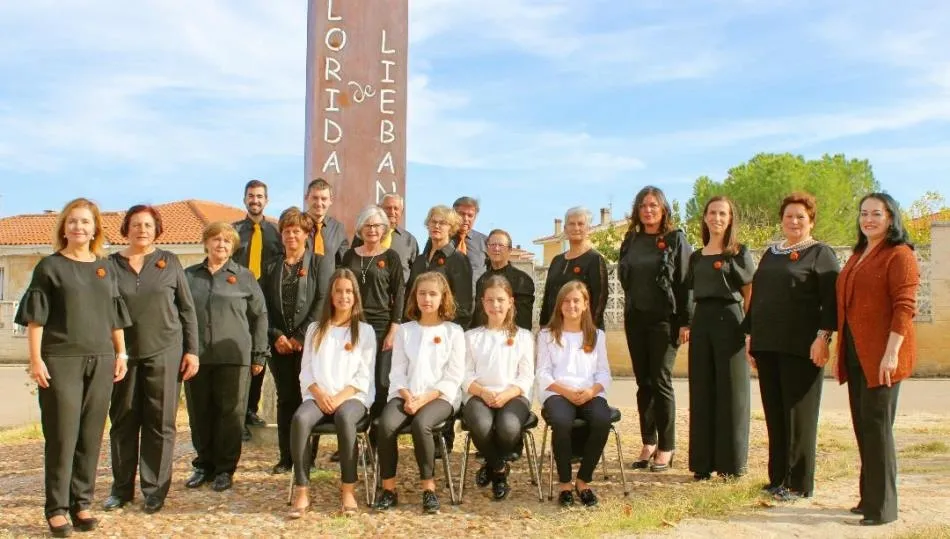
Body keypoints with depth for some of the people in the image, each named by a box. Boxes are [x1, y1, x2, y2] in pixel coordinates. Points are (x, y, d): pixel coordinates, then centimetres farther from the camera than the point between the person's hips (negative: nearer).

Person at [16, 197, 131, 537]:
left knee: (91, 436, 7)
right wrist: (36, 359, -11)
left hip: (100, 361, 4)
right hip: (60, 360, -4)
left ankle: (82, 503, 16)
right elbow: (36, 317, -4)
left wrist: (121, 353, 9)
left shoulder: (106, 268, 12)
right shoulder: (49, 267, 0)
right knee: (61, 435, -1)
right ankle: (57, 509, 8)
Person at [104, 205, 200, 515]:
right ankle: (121, 488, 21)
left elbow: (187, 309, 5)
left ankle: (155, 490, 10)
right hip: (124, 354, 1)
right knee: (123, 422, 8)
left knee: (160, 422, 2)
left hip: (164, 353, -1)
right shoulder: (112, 264, 4)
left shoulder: (169, 262, 4)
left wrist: (191, 350, 0)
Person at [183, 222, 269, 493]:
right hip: (196, 356, 2)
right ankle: (204, 464, 23)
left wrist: (259, 354, 1)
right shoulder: (188, 275, 11)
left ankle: (225, 468, 13)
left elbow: (259, 316, 6)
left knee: (230, 413, 1)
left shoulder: (244, 277, 7)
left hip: (233, 356, -2)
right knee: (199, 413, 8)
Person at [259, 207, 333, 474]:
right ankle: (286, 457, 11)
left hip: (310, 342, -3)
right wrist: (275, 335, -6)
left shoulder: (321, 262, 4)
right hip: (280, 344, 3)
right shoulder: (271, 268, 15)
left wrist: (301, 336, -11)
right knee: (286, 399, 5)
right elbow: (264, 306, 9)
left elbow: (323, 301, -5)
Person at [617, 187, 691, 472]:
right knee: (643, 382, 8)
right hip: (635, 319, 5)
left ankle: (666, 448, 7)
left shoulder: (675, 239, -3)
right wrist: (627, 314, 10)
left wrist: (685, 321, -12)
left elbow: (685, 282, -7)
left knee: (661, 381, -3)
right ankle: (648, 443, 16)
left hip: (663, 320, -4)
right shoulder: (631, 241, 11)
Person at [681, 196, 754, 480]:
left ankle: (731, 462, 8)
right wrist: (686, 324, 5)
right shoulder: (696, 257, 14)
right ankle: (704, 461, 13)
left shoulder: (739, 253, 2)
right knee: (702, 392, 5)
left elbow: (750, 294, -1)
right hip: (701, 323, 4)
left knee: (730, 392, 0)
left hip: (729, 322, -4)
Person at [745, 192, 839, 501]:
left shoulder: (820, 253, -1)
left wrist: (823, 337, -18)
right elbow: (756, 296, 21)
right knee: (774, 414, 10)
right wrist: (750, 335, 17)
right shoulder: (771, 253, 18)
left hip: (801, 348, -6)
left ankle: (799, 484, 7)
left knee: (799, 415, -1)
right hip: (767, 345, 6)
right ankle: (777, 478, 19)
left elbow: (831, 300, -9)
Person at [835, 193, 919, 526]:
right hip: (856, 354, 8)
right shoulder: (858, 256, 18)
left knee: (876, 425, -6)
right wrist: (842, 351, 18)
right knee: (862, 425, 12)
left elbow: (904, 306, -15)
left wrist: (892, 352, -22)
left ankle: (883, 506, 3)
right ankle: (869, 497, 22)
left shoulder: (899, 255, -8)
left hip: (882, 354, -8)